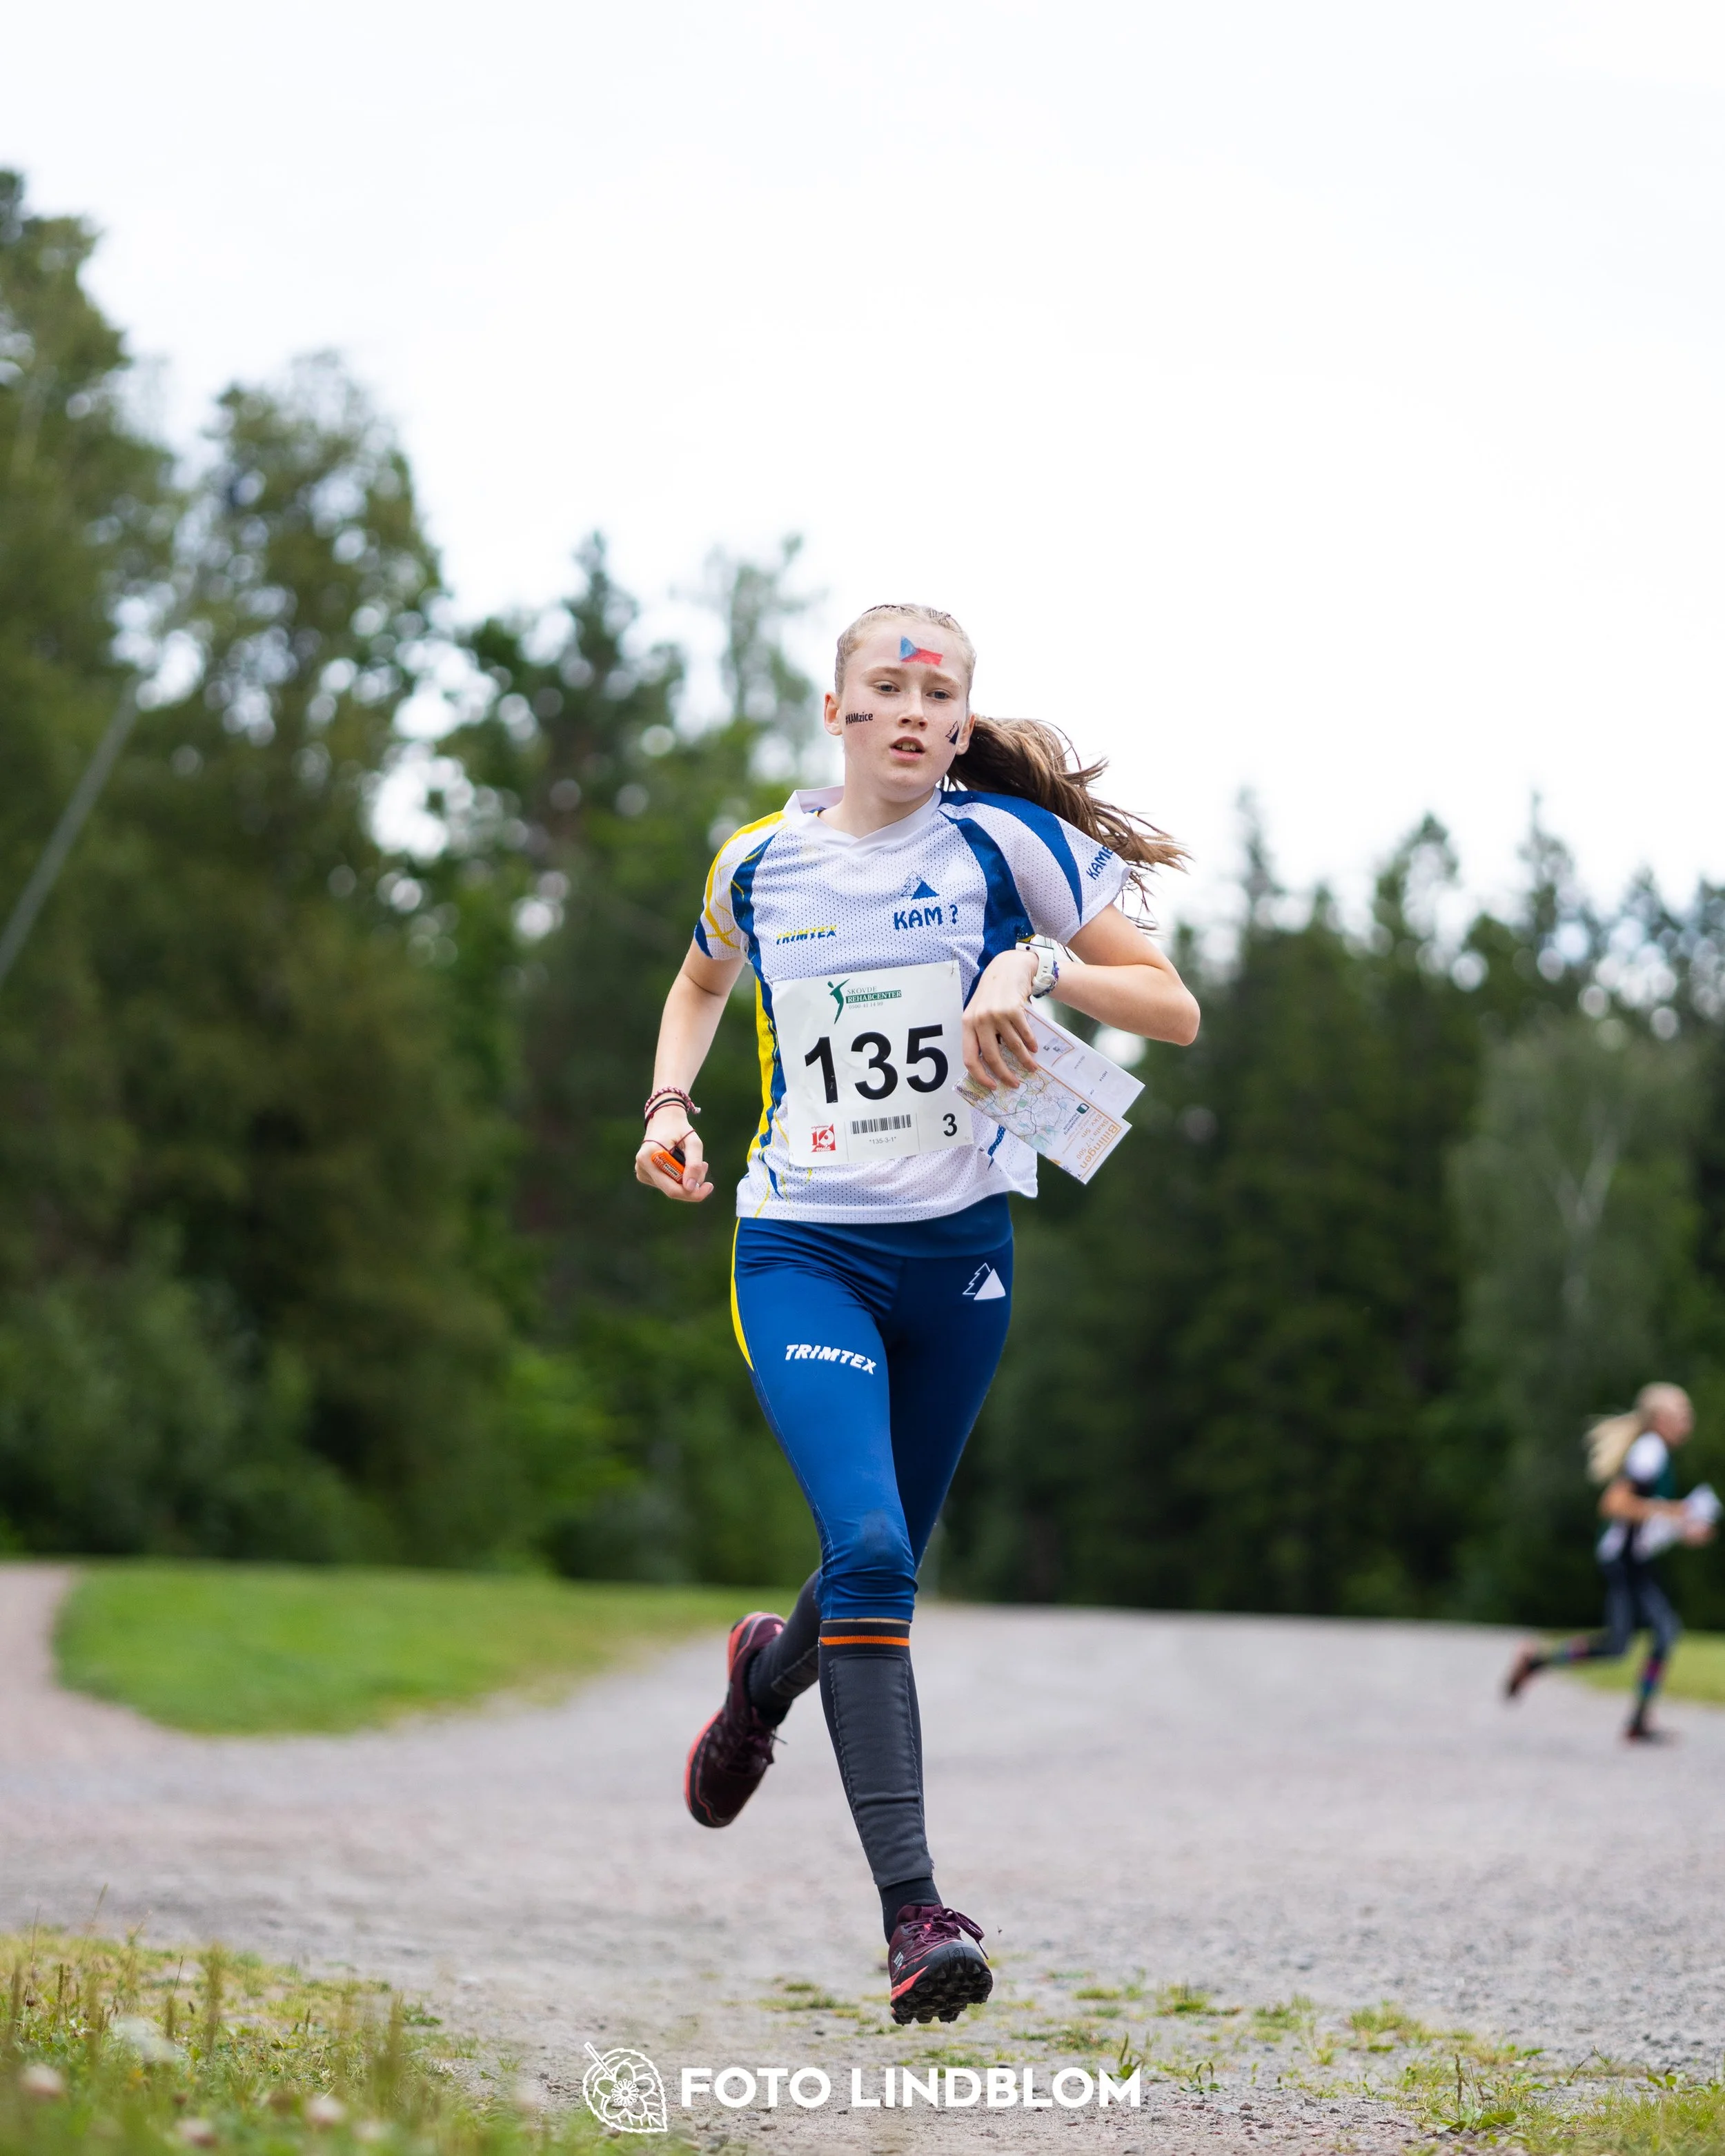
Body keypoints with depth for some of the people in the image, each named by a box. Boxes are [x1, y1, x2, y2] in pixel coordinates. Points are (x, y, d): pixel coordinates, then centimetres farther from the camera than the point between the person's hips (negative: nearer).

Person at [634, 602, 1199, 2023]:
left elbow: (1175, 1010, -2)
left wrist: (1039, 968, -18)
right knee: (867, 1549, -21)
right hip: (802, 1251, -1)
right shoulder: (760, 862, 4)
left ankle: (767, 1676, 50)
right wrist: (670, 1101, 9)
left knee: (885, 1569, 12)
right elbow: (705, 979, 26)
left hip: (959, 1253, 1)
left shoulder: (1006, 842, -3)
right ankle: (912, 1907, -20)